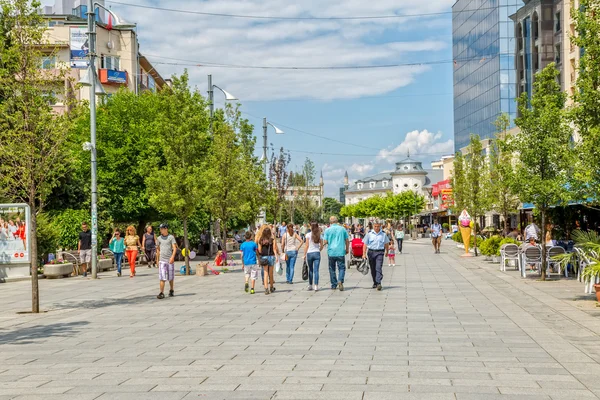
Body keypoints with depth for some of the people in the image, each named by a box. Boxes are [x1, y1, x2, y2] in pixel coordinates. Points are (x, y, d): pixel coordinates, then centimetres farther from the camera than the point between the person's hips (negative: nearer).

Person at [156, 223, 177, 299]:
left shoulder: (171, 237, 0)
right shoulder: (159, 238, 9)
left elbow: (174, 248, -7)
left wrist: (172, 257, -21)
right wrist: (157, 259, 16)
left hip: (170, 260, -1)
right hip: (162, 260, 1)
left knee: (171, 277, 10)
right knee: (162, 278, -8)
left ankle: (171, 290, 29)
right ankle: (161, 293, -11)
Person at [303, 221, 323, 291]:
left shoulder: (308, 235, -5)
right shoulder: (319, 235, 2)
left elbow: (306, 245, -5)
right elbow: (321, 246, 3)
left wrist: (304, 254, 0)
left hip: (309, 253, -1)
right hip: (317, 253, 1)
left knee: (310, 270, 13)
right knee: (316, 270, -1)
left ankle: (310, 285, 20)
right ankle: (316, 286, -8)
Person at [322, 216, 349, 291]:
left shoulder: (328, 230, -2)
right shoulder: (342, 229, 3)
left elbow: (325, 242, -3)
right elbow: (347, 240, 6)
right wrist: (347, 249, 18)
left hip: (331, 252, 0)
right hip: (341, 252, 0)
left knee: (332, 269, 11)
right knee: (342, 267, 3)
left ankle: (334, 285, 14)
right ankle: (340, 281, -21)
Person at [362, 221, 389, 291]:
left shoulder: (383, 234, 4)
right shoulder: (369, 234, 1)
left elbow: (386, 243, 19)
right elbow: (365, 244, 1)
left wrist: (386, 251, 27)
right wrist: (364, 254, -6)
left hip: (380, 252, -1)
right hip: (371, 252, 1)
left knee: (379, 268, -13)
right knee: (373, 269, 8)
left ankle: (379, 283, -18)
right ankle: (375, 283, 22)